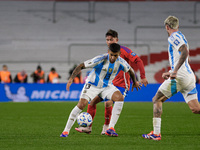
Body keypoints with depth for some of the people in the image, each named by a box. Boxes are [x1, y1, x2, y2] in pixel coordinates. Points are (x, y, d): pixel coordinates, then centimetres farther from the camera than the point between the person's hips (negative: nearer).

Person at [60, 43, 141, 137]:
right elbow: (81, 66, -22)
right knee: (81, 104, -21)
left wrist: (135, 82, 25)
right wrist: (71, 78, -32)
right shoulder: (100, 59, -26)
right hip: (92, 85, -4)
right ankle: (66, 130, -7)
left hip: (107, 86, 4)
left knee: (120, 98, -24)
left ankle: (111, 128, -22)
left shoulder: (121, 62, -13)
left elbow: (130, 70, 10)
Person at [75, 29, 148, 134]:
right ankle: (88, 127, 7)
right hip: (109, 84, 8)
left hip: (121, 85, -8)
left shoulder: (123, 50, -9)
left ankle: (106, 127, -6)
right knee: (92, 100, -1)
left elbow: (138, 61, -13)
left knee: (108, 103, -27)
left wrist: (143, 77, -19)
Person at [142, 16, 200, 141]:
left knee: (157, 100, 5)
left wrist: (175, 71, -27)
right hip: (190, 76, 8)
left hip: (180, 77, -8)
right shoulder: (181, 37, 24)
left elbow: (185, 52, -22)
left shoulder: (173, 37, -5)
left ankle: (156, 134, -1)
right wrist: (171, 73, 33)